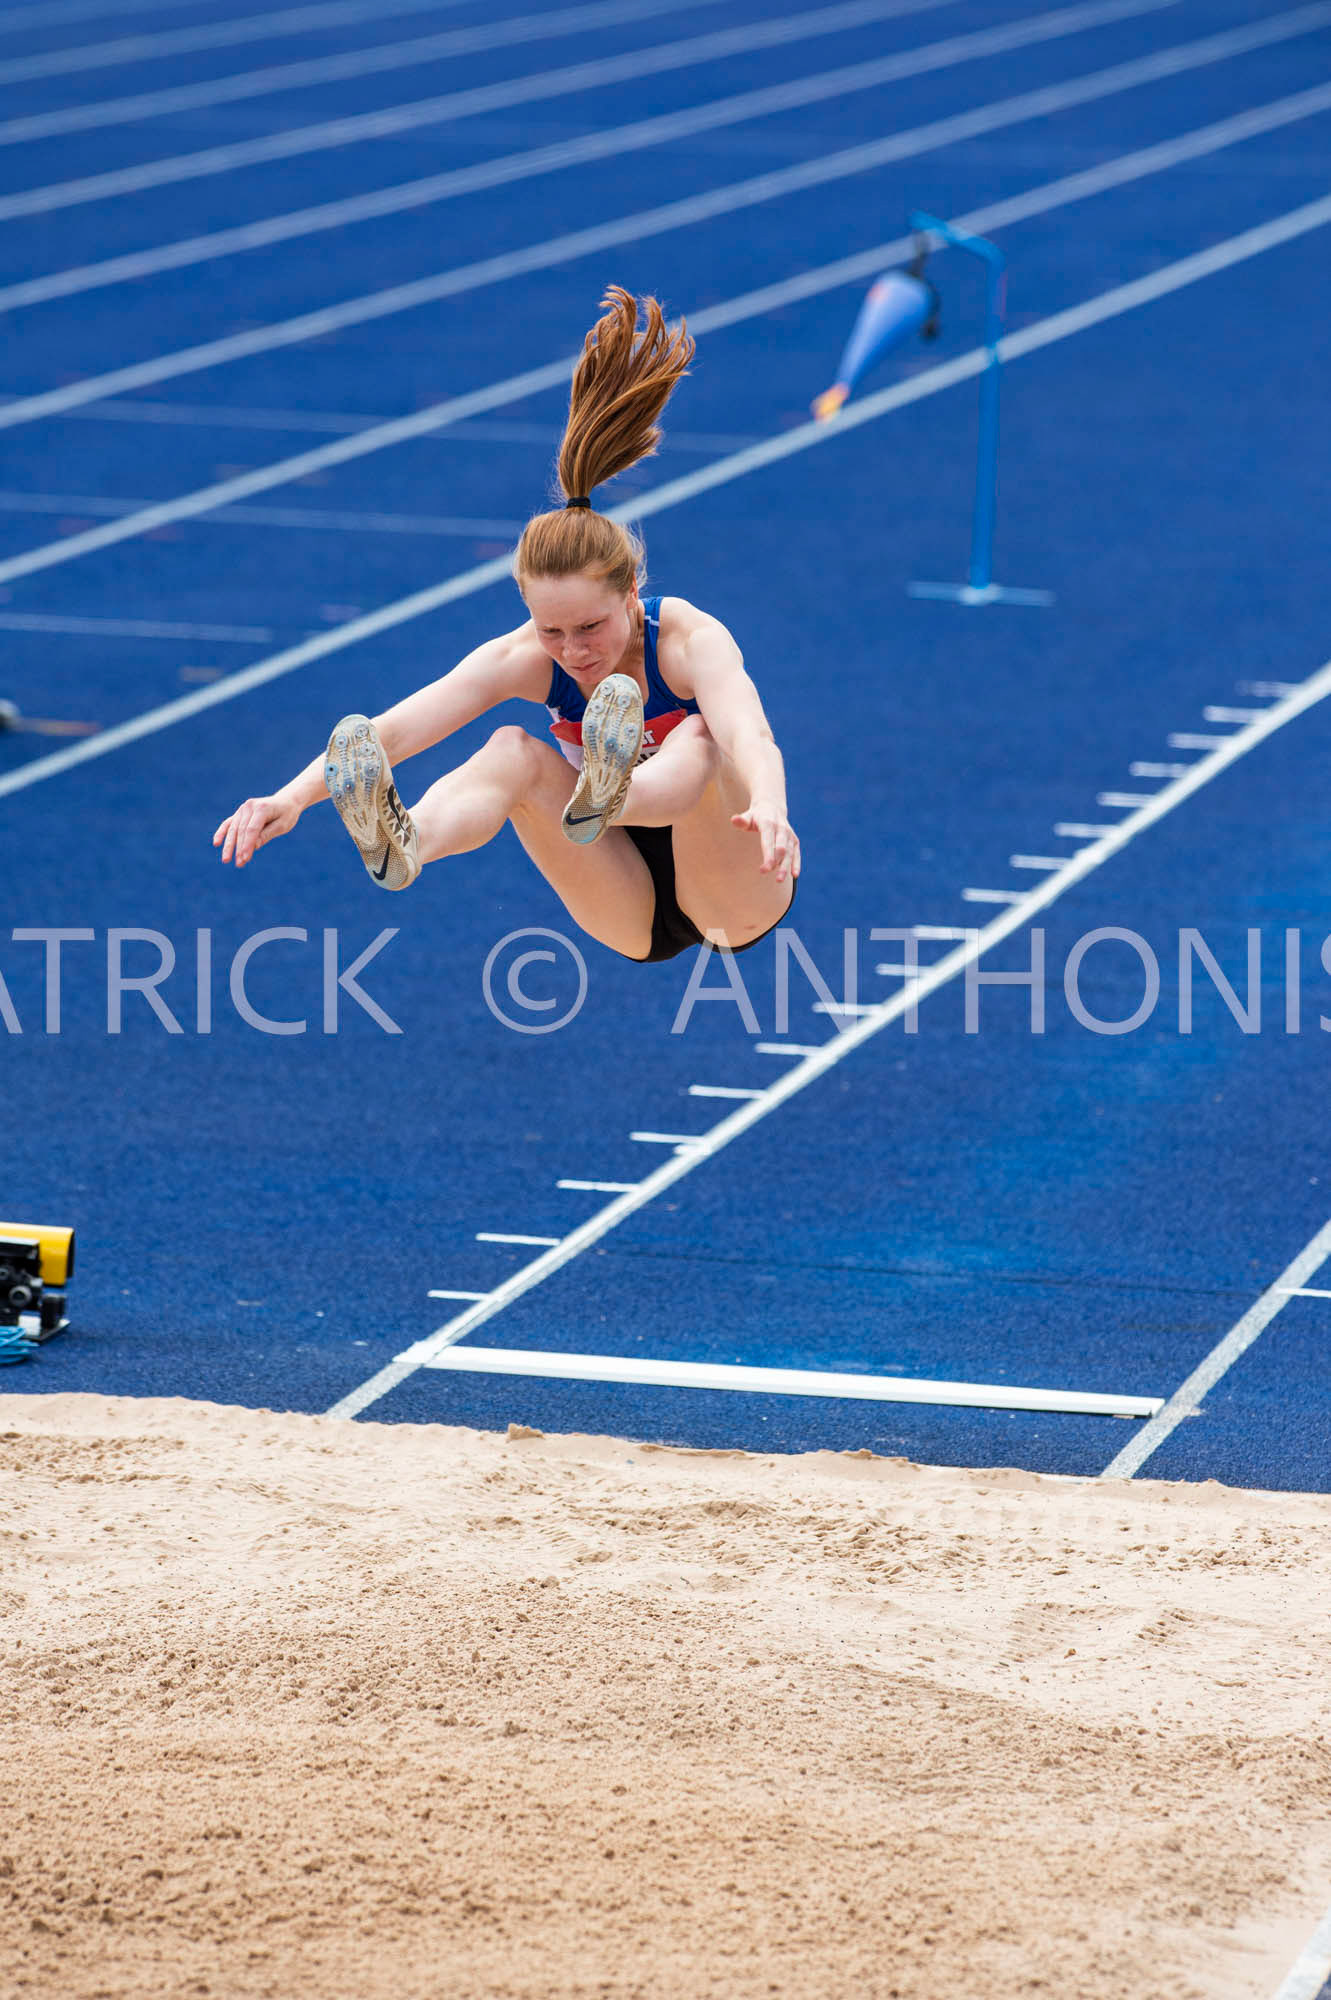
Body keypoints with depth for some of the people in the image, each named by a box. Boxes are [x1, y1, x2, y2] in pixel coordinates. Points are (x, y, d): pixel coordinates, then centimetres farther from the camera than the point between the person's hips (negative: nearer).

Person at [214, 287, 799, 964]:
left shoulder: (689, 639, -22)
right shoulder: (525, 657, -13)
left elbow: (749, 734, -44)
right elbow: (393, 728, -26)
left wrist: (768, 806, -67)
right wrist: (294, 795, -44)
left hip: (733, 900, -3)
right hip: (630, 915, 3)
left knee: (702, 739, -32)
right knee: (513, 751, -23)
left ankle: (608, 798, -66)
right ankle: (402, 844, -55)